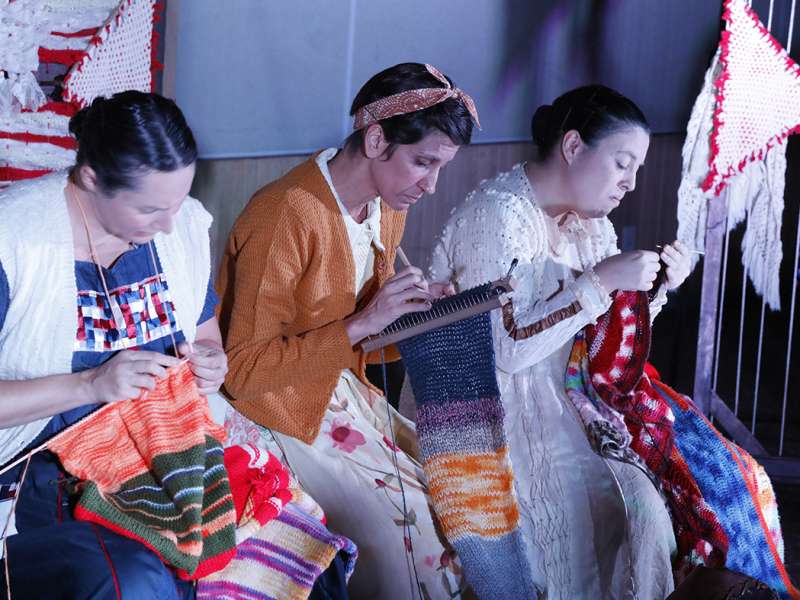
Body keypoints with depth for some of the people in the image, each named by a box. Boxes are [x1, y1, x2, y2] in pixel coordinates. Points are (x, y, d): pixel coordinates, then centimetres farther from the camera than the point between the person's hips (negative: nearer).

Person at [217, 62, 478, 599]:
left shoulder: (388, 209, 1)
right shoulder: (285, 215, -25)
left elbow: (367, 341, 9)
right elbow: (245, 369, -23)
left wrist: (425, 313, -11)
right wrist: (363, 324, -28)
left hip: (340, 392, 8)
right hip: (272, 410, -8)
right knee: (399, 526, -16)